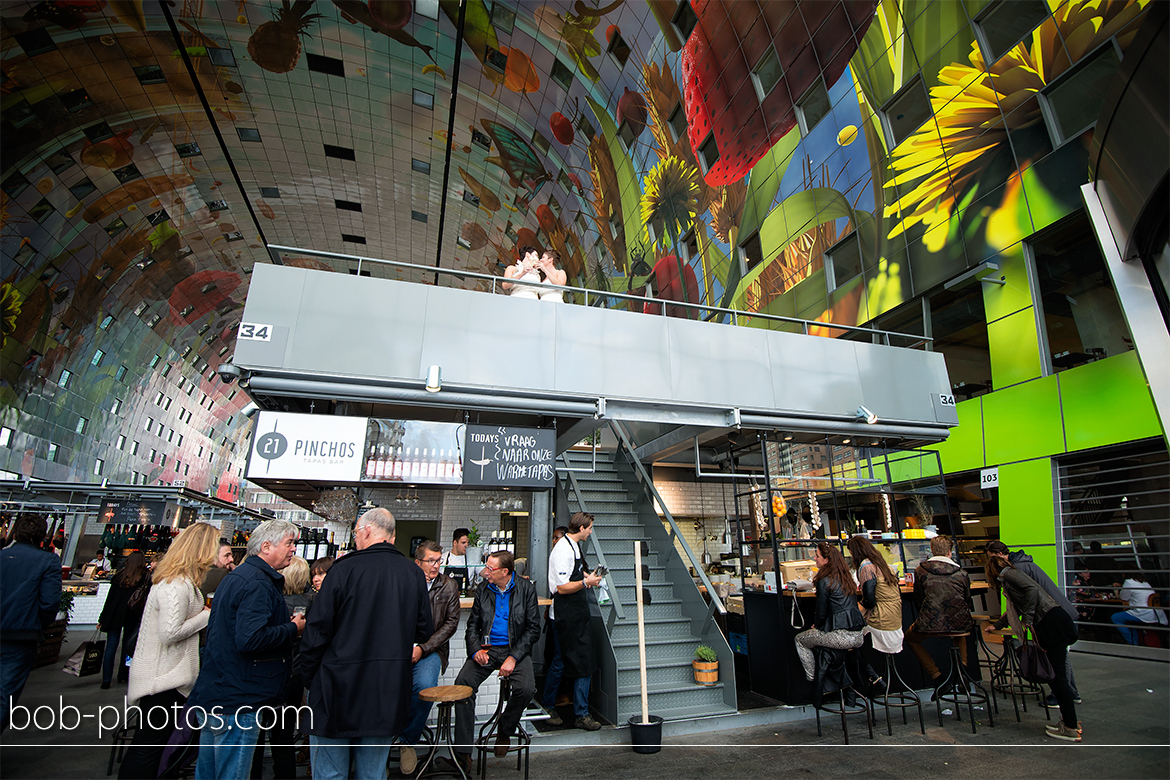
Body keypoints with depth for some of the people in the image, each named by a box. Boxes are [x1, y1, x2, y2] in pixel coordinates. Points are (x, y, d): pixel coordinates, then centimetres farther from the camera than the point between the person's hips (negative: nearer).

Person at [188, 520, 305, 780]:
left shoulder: (236, 576, 13)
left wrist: (285, 625, 12)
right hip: (238, 701, -11)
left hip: (212, 694, 11)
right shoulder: (258, 583, -22)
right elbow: (250, 639, -31)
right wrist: (293, 629, -17)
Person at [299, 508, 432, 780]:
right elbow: (424, 632, 3)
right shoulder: (415, 574, -2)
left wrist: (308, 678, 5)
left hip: (339, 689, -3)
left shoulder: (345, 569, -13)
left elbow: (318, 630, -10)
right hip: (388, 696, 4)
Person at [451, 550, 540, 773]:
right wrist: (476, 650, -10)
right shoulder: (483, 589, 5)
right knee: (462, 683, -22)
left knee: (526, 688, -26)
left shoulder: (526, 588, -5)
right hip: (486, 648, 3)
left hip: (515, 649, -2)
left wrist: (513, 657, -16)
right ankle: (462, 753, -10)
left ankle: (504, 729, 5)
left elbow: (533, 629, -4)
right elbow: (472, 624, 10)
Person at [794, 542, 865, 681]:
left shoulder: (824, 582, -12)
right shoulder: (846, 577, 11)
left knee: (799, 640, 12)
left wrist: (816, 625, 14)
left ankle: (812, 680, 16)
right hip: (859, 636, 8)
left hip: (842, 637, -8)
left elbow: (821, 612, -7)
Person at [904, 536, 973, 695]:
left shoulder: (920, 570, 0)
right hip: (960, 625, 3)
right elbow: (967, 602, 16)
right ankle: (963, 663, 27)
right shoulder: (961, 573, 5)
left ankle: (936, 676, 10)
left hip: (932, 625, -3)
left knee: (910, 638, 26)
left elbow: (918, 602, 6)